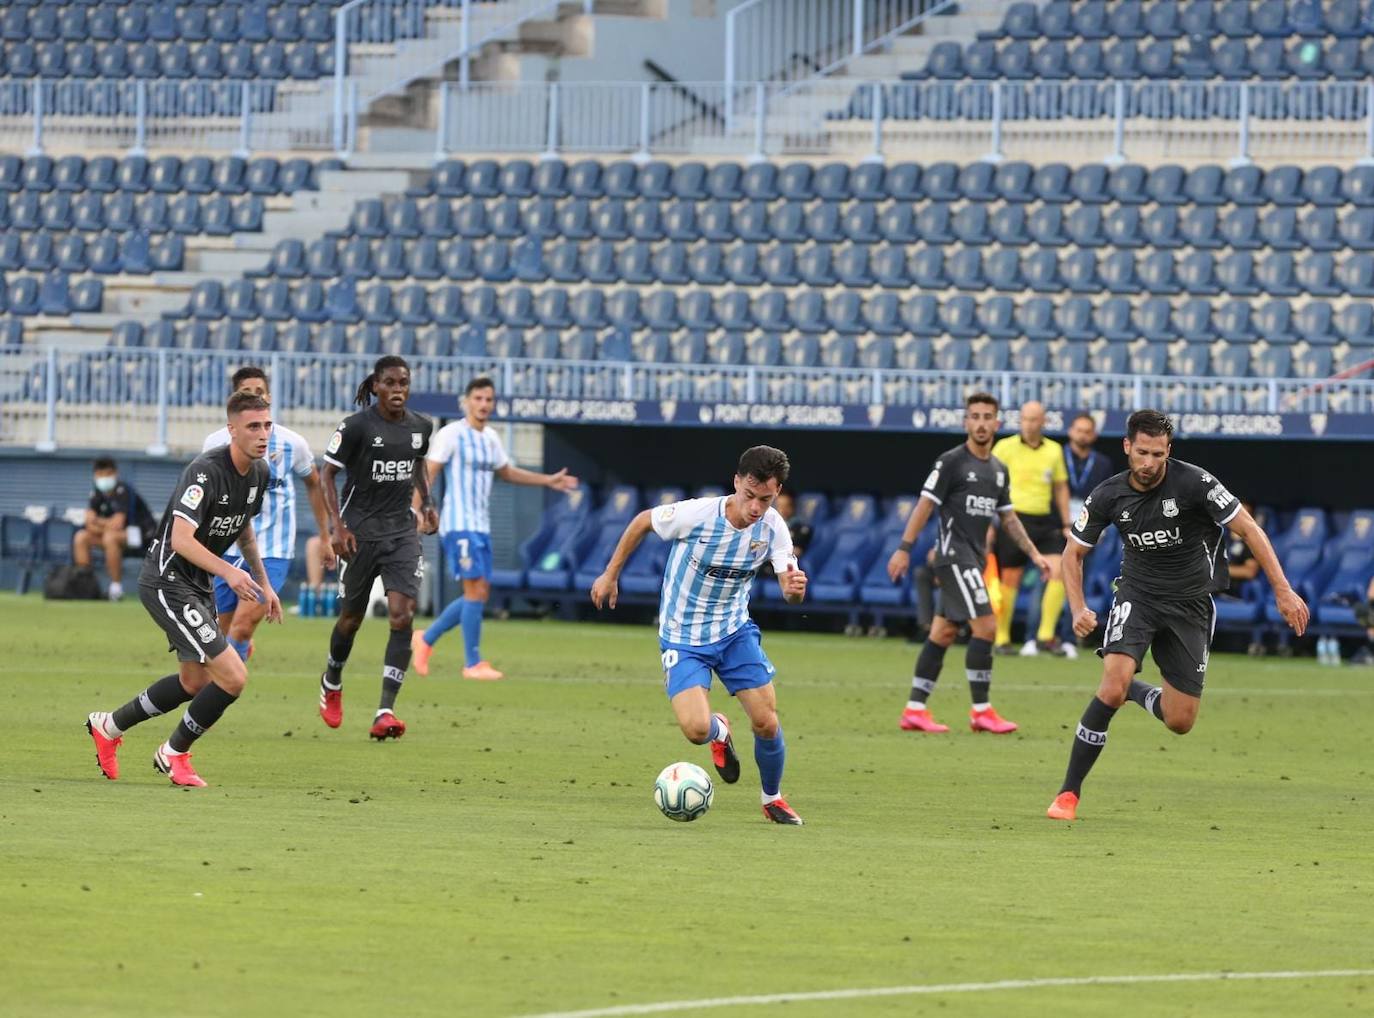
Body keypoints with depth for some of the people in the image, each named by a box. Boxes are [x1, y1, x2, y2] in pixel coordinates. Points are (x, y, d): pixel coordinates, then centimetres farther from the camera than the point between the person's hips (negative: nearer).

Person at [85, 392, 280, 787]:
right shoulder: (206, 471, -26)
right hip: (168, 581, -10)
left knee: (195, 682, 21)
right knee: (232, 677, -15)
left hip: (198, 586, 10)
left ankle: (109, 725, 40)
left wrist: (263, 583, 20)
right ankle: (174, 754, 7)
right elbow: (181, 539, -34)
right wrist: (228, 571, -46)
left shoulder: (259, 473, 3)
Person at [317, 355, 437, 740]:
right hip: (361, 531, -3)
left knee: (402, 616, -14)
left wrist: (427, 503, 11)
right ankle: (332, 683, 42)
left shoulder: (421, 427, 4)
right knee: (352, 615, 10)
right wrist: (337, 526, -15)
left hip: (402, 531, 3)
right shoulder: (357, 426, -10)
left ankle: (385, 712, -16)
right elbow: (327, 475, -6)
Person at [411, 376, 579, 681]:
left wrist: (548, 481, 30)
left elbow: (506, 472, 32)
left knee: (479, 593, 8)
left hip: (481, 527, 8)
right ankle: (473, 664, -8)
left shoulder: (491, 438, 15)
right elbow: (428, 473, -12)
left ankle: (425, 640, 21)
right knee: (476, 590, -13)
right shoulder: (451, 434, -7)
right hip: (459, 525, -8)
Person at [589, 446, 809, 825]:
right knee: (696, 729, -20)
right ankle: (719, 732, 20)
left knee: (766, 723, -5)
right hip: (683, 637, -3)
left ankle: (773, 799, 24)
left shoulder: (773, 528, -15)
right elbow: (643, 521, -6)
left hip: (735, 630, 3)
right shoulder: (697, 515, -25)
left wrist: (795, 588, -42)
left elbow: (790, 593, -16)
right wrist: (610, 575, 1)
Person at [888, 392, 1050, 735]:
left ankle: (915, 710, 12)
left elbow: (1008, 518, 22)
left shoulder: (998, 469, 14)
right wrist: (904, 549, -15)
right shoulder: (951, 462, -8)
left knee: (942, 633, 9)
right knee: (985, 626, -15)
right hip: (954, 555, -8)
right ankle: (981, 711, -9)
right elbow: (925, 504, -10)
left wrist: (1033, 554, 17)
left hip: (975, 559, 8)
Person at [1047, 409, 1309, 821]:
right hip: (1137, 596, 0)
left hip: (1190, 603, 0)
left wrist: (1283, 590, -17)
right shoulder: (1109, 496, -9)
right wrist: (1079, 609, -12)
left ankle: (1138, 693, 35)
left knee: (1180, 721, -2)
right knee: (1113, 684, -26)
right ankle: (1069, 794, -16)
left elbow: (1248, 529, -11)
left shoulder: (1194, 483, -18)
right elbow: (1074, 553, 4)